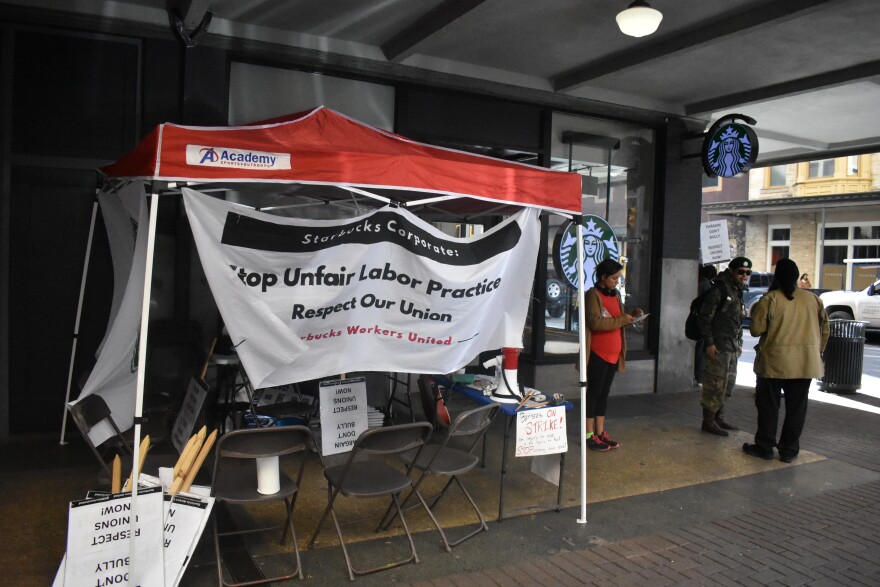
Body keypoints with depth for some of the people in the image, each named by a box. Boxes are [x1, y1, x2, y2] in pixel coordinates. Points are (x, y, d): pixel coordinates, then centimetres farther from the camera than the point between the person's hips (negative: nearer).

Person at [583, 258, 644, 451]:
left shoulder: (616, 295, 14)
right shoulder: (592, 295, -11)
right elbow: (595, 322, -22)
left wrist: (632, 316, 4)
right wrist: (621, 320, -19)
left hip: (613, 354, 8)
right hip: (598, 354, -8)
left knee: (604, 393, 12)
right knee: (594, 392, -1)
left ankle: (600, 433, 20)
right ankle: (589, 435, 6)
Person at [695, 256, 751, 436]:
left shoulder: (738, 292, 15)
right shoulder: (719, 290, -14)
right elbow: (704, 317, -17)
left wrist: (739, 342, 19)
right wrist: (709, 343, -19)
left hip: (732, 347, 10)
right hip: (717, 347, -9)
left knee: (728, 383, 16)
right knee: (715, 384, -6)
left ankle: (719, 417, 28)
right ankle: (708, 421, 2)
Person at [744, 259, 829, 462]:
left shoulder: (770, 299, -11)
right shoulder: (813, 299, 4)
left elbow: (756, 329, -11)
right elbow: (824, 329, 11)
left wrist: (756, 313, 9)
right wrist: (818, 351, 22)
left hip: (774, 362, -4)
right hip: (805, 363, 4)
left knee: (768, 405, 8)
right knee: (796, 407, 11)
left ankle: (765, 447, 15)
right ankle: (789, 450, 16)